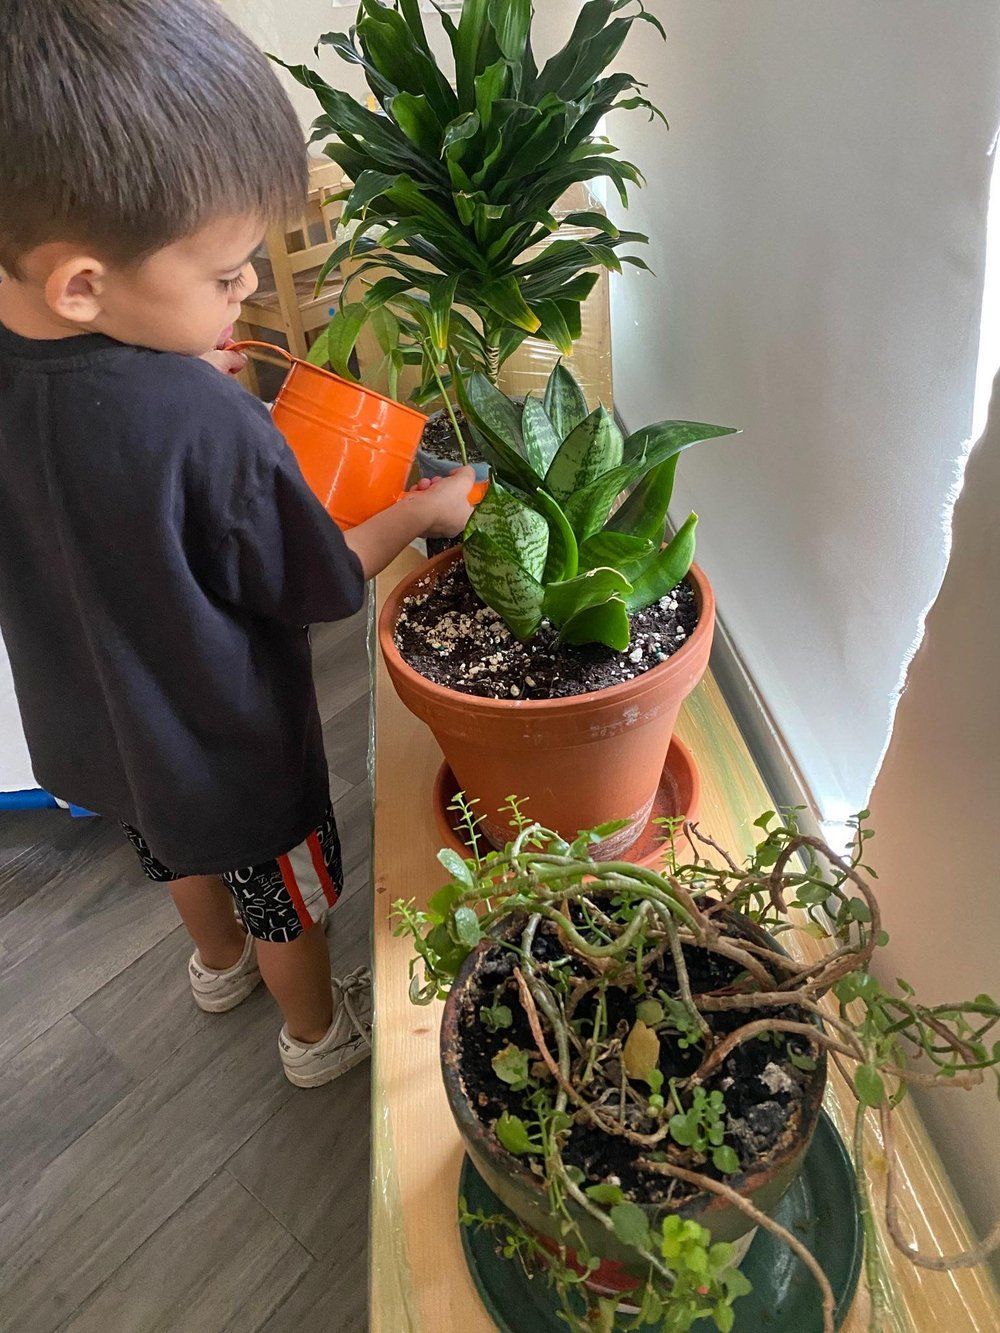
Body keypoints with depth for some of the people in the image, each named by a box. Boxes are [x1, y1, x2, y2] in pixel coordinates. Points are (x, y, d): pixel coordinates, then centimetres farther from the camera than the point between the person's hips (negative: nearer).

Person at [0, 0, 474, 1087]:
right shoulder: (209, 429, -38)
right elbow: (324, 588, -22)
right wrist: (422, 511, -7)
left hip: (89, 729, 6)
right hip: (229, 747, -6)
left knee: (184, 856, 34)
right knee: (286, 900, 23)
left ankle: (219, 967, 63)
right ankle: (317, 1033, 51)